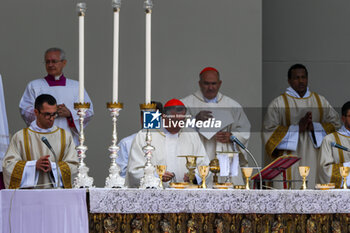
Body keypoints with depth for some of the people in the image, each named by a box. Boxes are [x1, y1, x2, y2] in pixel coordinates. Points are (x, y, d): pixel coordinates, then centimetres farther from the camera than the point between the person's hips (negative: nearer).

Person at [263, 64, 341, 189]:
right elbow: (269, 130, -6)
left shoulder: (320, 101, 13)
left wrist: (314, 127, -11)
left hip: (315, 162, 3)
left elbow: (335, 124, 7)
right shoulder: (278, 103, 2)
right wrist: (297, 128, -14)